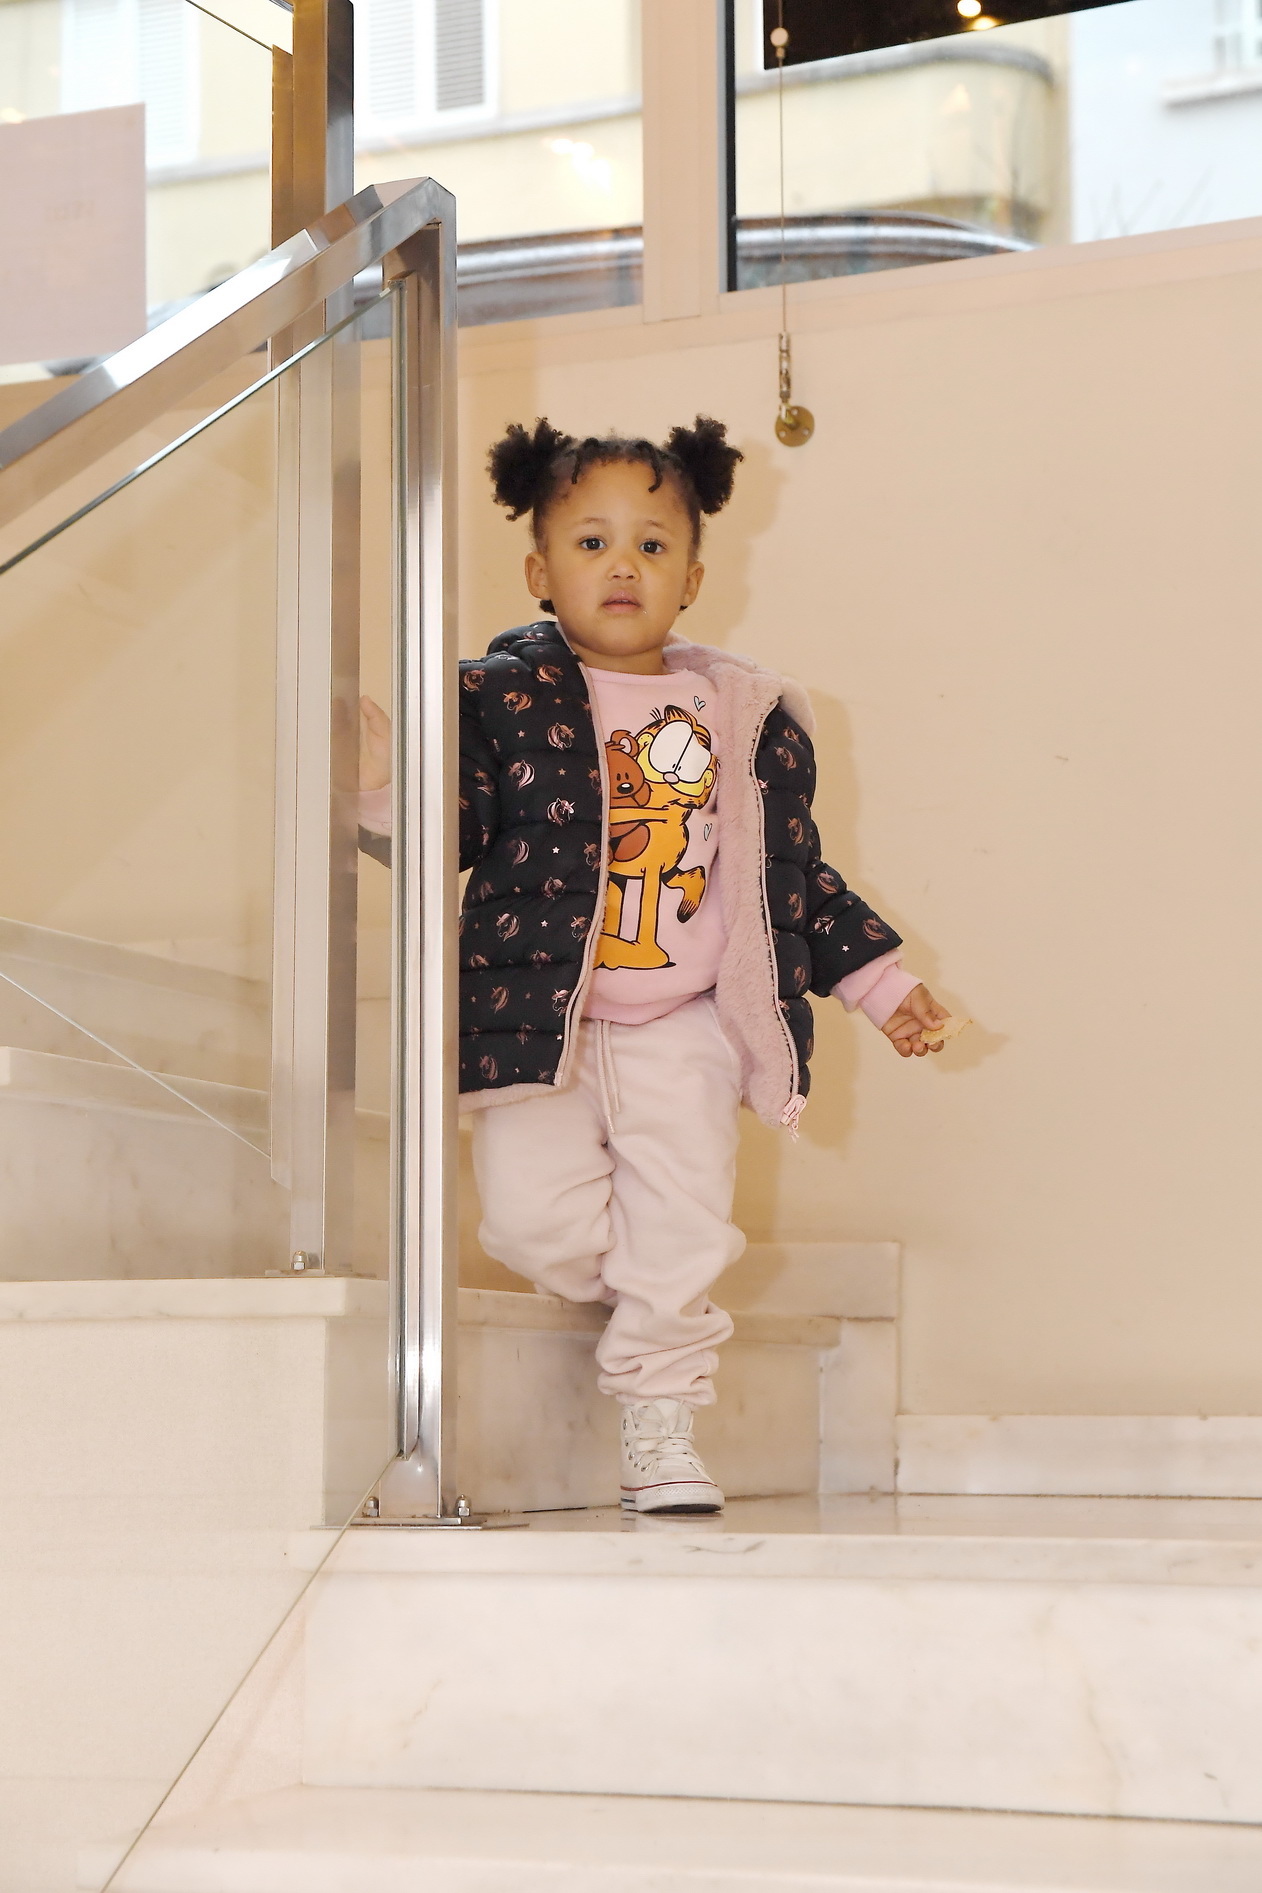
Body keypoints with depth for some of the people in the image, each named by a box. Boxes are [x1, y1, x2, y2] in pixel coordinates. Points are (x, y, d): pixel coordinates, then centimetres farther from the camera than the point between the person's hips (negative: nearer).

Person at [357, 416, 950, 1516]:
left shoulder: (747, 716, 8)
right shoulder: (503, 699, -1)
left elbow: (798, 875, 16)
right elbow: (450, 836, -6)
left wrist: (882, 981, 15)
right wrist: (380, 783, -25)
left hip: (686, 1031, 2)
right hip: (537, 1021, -1)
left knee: (684, 1228, -8)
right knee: (532, 1218, -12)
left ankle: (659, 1428, 10)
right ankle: (665, 1295, 20)